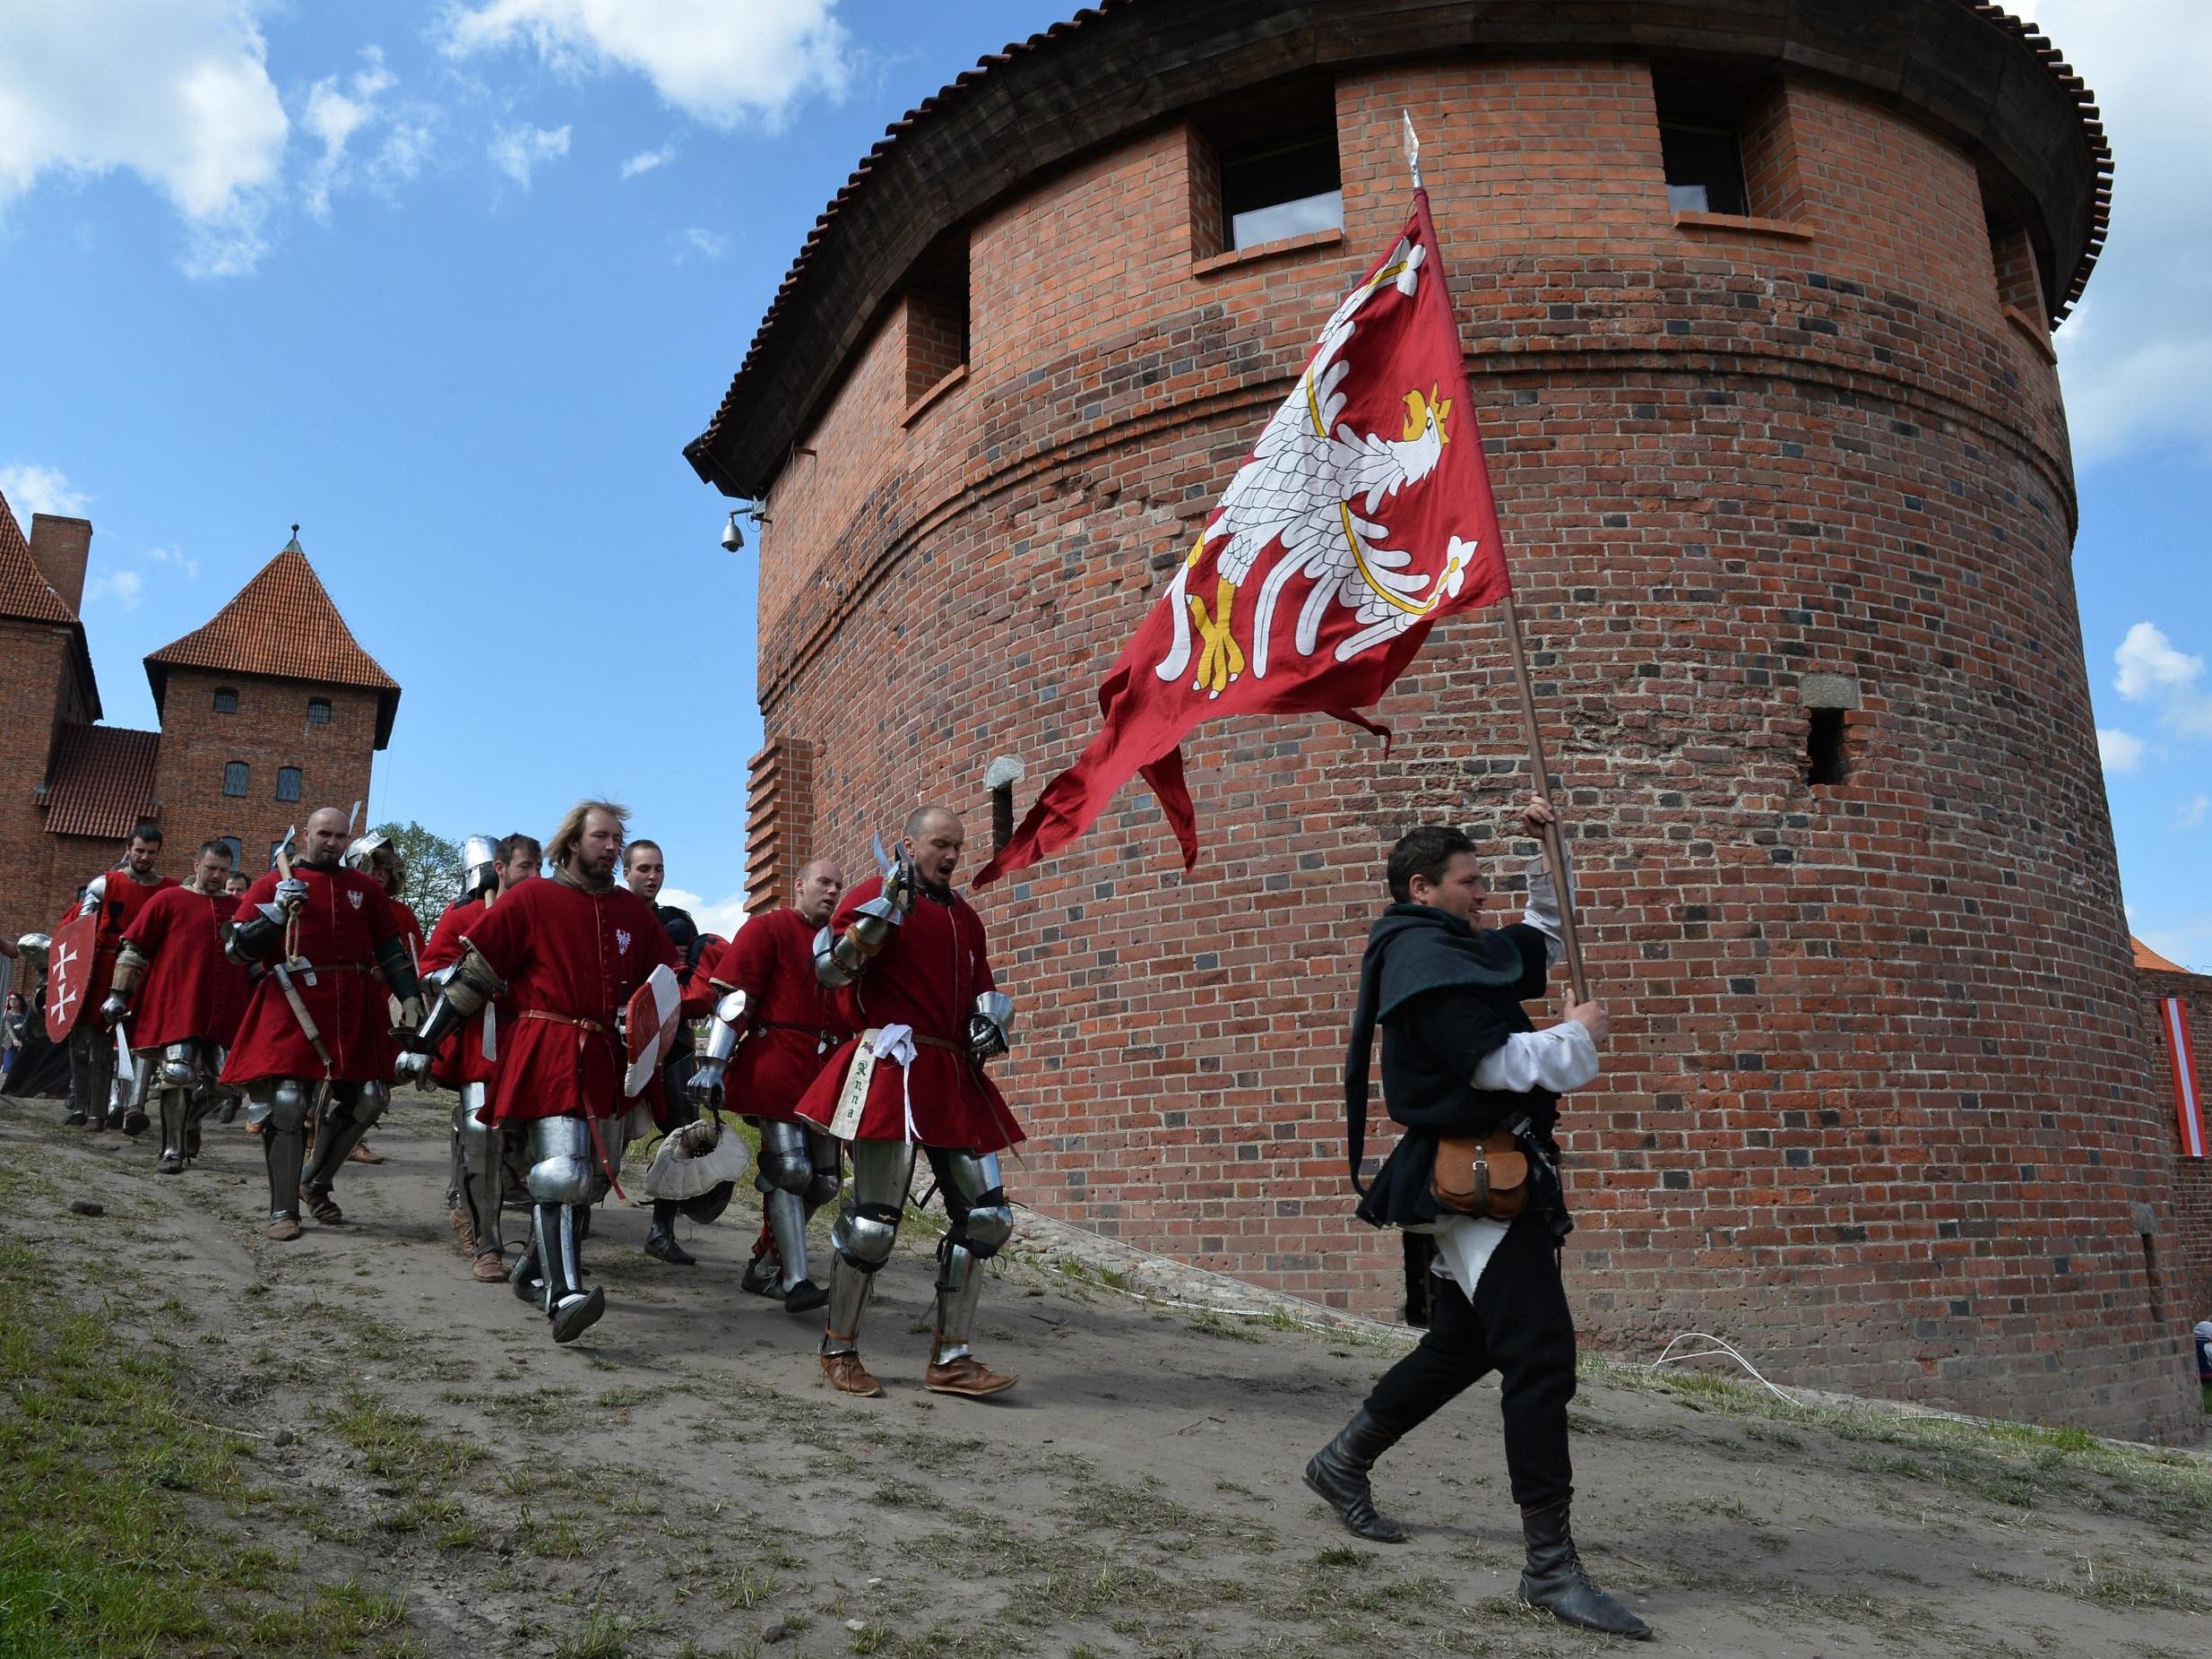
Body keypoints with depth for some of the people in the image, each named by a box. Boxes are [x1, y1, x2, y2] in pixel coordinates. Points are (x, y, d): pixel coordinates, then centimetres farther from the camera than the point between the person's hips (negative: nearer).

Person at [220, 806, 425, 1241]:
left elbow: (392, 949, 16)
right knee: (286, 1103, -8)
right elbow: (237, 948, 0)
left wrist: (410, 998, 5)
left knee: (367, 1100, 1)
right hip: (291, 1010, -3)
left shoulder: (367, 888, 15)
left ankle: (317, 1183, 24)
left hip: (354, 1012, 3)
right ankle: (283, 1209, 6)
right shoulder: (273, 884, 6)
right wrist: (277, 912, -15)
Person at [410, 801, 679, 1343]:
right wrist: (425, 1043, -3)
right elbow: (474, 970, -3)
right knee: (562, 1172, -18)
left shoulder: (634, 911, 11)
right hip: (548, 1056, -6)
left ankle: (534, 1270, 31)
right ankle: (563, 1297, -20)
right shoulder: (531, 899, -2)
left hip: (612, 1063, 6)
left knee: (592, 1179, 12)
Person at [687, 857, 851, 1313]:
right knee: (789, 1168, -14)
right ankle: (796, 1283, -9)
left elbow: (856, 1014, 26)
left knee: (823, 1181, 7)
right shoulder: (767, 929, 0)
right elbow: (732, 997, -8)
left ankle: (765, 1267, 22)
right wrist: (713, 1065, -16)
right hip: (775, 1066, -7)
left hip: (825, 1077, 7)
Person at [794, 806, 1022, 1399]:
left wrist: (988, 1021, 6)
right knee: (873, 1222, -6)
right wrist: (888, 903, -19)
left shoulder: (965, 917, 20)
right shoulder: (874, 895, 0)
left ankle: (951, 1359, 13)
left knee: (986, 1217, 4)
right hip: (893, 1069, -7)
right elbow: (830, 970, -12)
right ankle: (839, 1350, 16)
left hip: (955, 1078, 8)